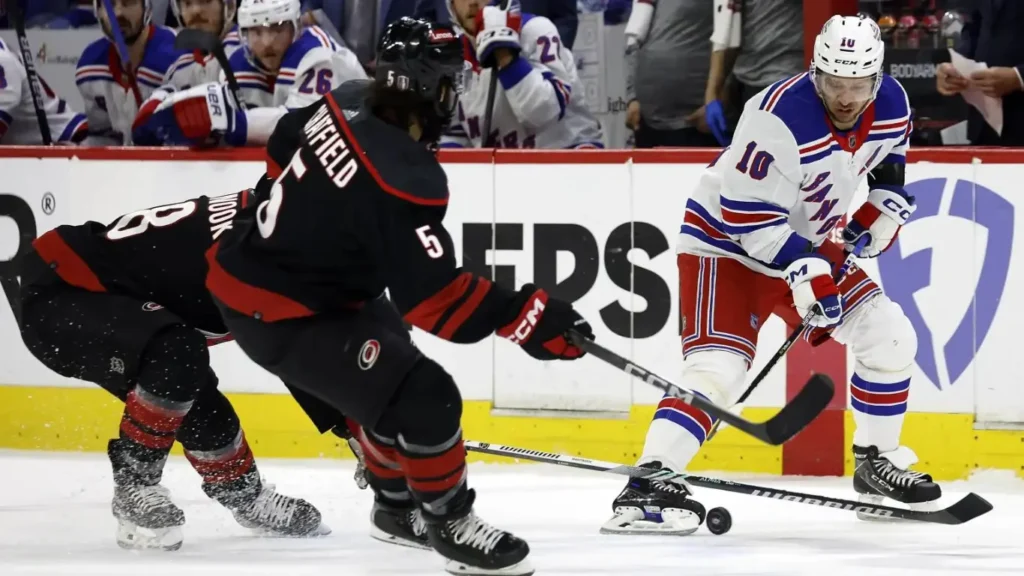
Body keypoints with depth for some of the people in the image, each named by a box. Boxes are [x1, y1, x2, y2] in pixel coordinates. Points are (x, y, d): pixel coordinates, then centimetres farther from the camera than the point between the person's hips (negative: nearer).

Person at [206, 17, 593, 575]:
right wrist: (526, 316, -23)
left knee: (391, 377, 26)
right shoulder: (405, 180, -29)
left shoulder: (346, 104, -5)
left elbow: (284, 149, 17)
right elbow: (435, 300, -27)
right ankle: (448, 522, 6)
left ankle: (397, 502, 43)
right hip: (279, 316, -10)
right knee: (424, 398, -14)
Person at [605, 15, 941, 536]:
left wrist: (883, 208, 1)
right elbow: (748, 214, -29)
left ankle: (879, 463, 22)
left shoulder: (890, 104, -8)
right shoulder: (780, 117, -32)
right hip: (727, 240, -8)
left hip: (809, 242, 8)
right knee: (718, 367, -24)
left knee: (889, 338, 3)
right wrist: (804, 271, -33)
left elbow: (889, 159, 17)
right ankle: (646, 486, -31)